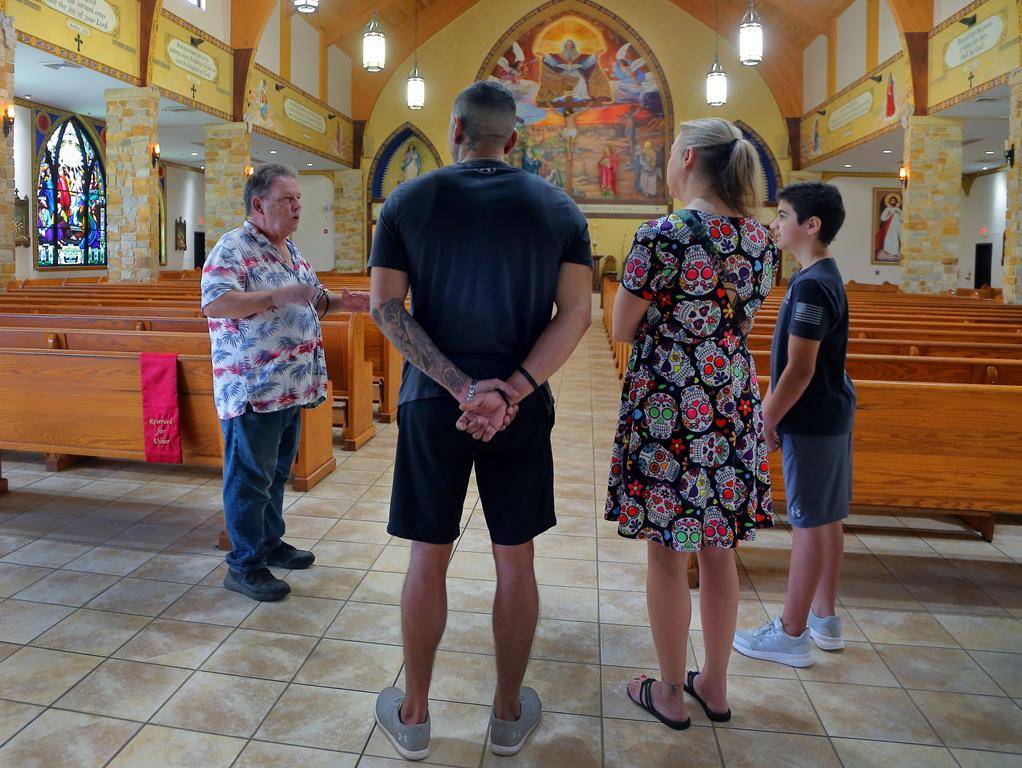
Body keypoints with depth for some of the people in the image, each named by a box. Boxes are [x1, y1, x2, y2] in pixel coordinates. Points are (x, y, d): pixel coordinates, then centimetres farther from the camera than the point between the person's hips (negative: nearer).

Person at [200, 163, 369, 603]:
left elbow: (309, 302, 27)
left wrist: (341, 302, 9)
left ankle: (270, 542, 34)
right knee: (250, 477, 1)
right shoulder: (232, 249, -12)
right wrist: (278, 295, -31)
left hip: (291, 386, 9)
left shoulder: (291, 252, 16)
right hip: (251, 388, -9)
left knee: (278, 471, 19)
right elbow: (214, 304, -26)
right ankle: (245, 566, 14)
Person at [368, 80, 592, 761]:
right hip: (524, 409, 1)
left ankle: (413, 716, 28)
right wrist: (512, 392, -14)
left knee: (428, 560, 11)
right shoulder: (559, 208, 3)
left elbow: (387, 307, -6)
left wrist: (462, 386, -13)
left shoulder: (409, 201, 2)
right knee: (515, 562, 12)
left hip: (432, 405, 0)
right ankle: (510, 716, 29)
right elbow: (576, 313, -7)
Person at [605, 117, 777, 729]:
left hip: (666, 407, -6)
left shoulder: (661, 236, -16)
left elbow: (622, 329, -8)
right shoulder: (762, 241, 4)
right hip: (734, 406, 6)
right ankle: (715, 685, 33)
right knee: (720, 552, 17)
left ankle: (671, 695, 24)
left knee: (666, 555, 8)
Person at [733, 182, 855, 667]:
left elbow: (799, 370, -22)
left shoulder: (811, 285, -20)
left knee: (809, 523, -1)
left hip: (811, 421, -10)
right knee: (827, 518, 16)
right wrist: (770, 406, 18)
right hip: (831, 414, 10)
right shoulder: (824, 277, 11)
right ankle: (824, 618, 29)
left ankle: (792, 634, 11)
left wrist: (768, 421, -14)